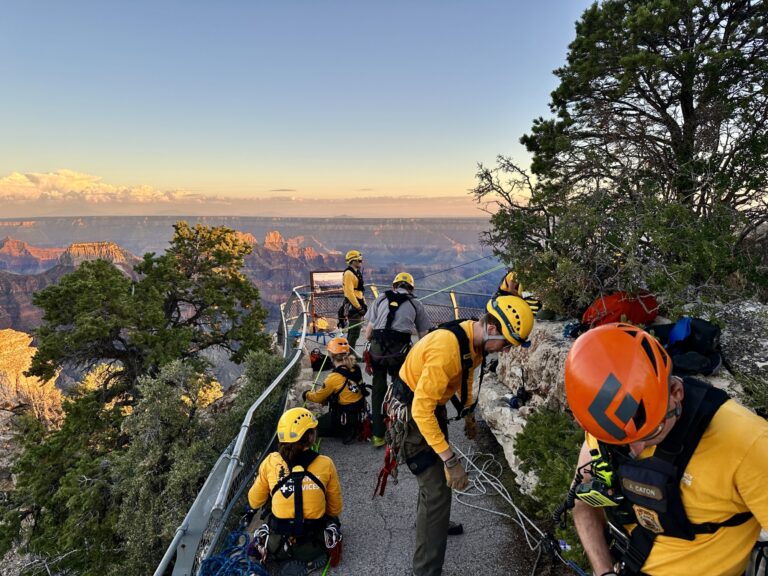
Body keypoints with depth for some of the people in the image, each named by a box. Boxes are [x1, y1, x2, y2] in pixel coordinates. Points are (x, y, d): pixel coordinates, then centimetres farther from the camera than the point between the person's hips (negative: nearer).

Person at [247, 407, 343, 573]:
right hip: (313, 546, -1)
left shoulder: (270, 462, -11)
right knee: (332, 518, 32)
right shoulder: (325, 464, -13)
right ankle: (308, 560, 11)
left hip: (276, 546, 1)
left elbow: (254, 502, 5)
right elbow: (335, 509, 1)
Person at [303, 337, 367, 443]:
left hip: (346, 418, -7)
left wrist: (307, 395, 15)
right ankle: (357, 427, 12)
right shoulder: (355, 369, -5)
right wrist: (327, 399, 17)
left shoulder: (334, 378, -23)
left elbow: (319, 397, -6)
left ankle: (346, 431, -1)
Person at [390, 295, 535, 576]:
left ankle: (432, 522, 54)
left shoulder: (476, 339, -8)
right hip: (413, 412, -9)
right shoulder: (447, 349, -37)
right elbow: (421, 410, -35)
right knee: (438, 489, -10)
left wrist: (467, 411, 23)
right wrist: (450, 459, -32)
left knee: (438, 474, 28)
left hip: (434, 406, 9)